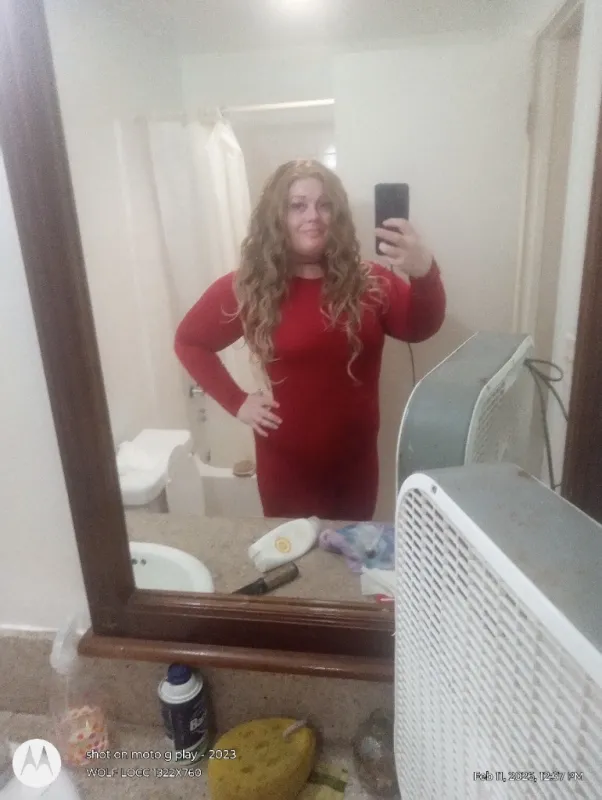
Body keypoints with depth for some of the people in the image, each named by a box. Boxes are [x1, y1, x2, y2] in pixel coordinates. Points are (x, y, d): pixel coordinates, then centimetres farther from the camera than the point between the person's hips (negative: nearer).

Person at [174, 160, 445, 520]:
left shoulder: (368, 283, -4)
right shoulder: (247, 288, -7)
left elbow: (420, 328, -20)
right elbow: (189, 341, 3)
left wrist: (425, 274, -40)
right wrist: (237, 401, -5)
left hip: (356, 460, 2)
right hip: (286, 464, -2)